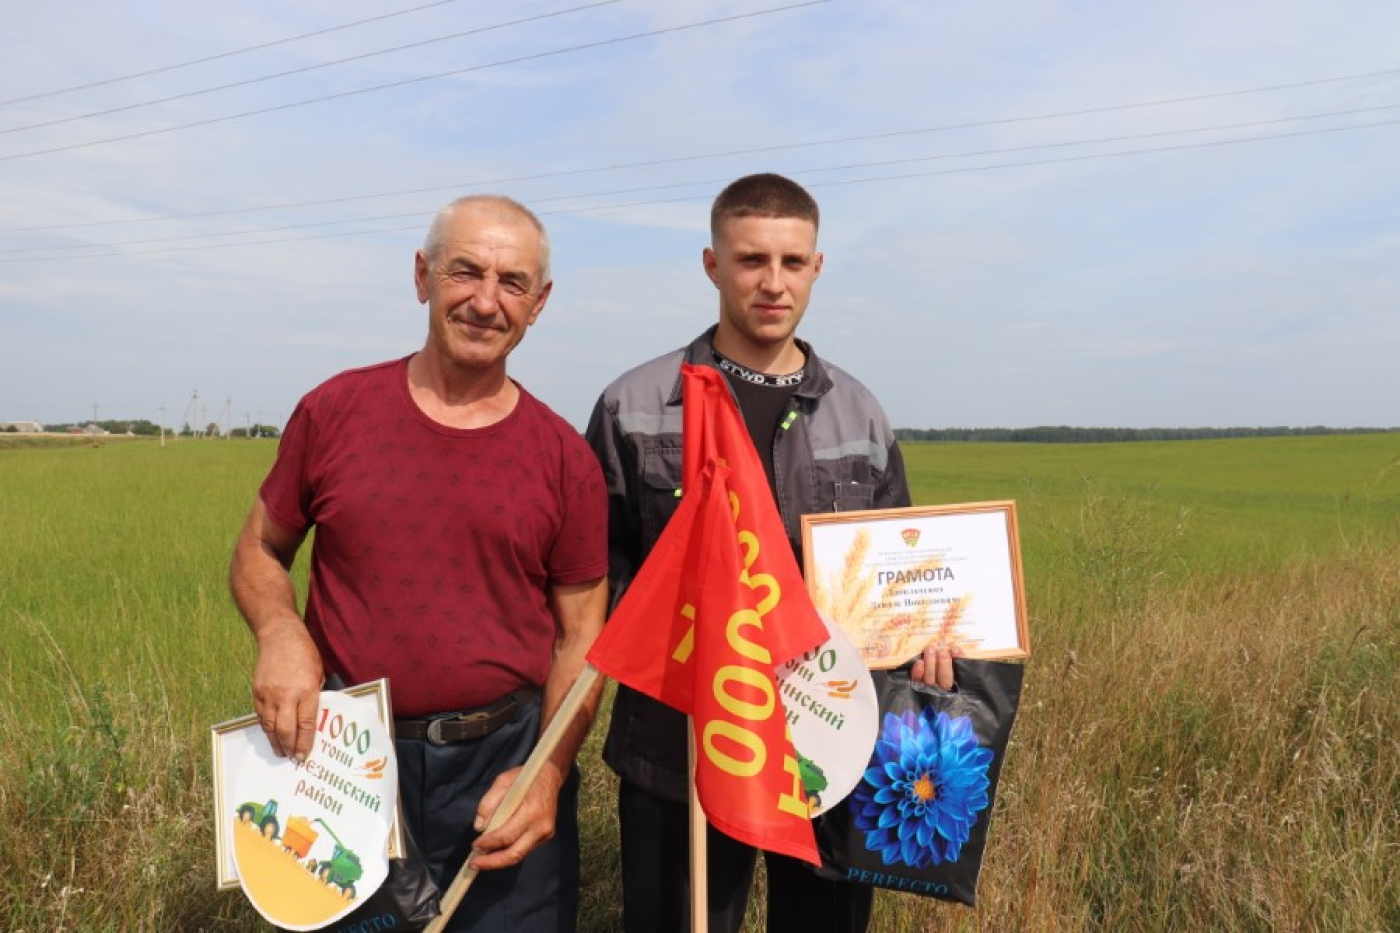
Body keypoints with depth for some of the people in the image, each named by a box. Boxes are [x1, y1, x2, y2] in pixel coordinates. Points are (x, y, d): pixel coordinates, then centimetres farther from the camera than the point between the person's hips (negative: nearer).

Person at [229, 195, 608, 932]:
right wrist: (279, 633, -13)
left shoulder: (565, 458, -4)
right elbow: (258, 553, 8)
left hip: (503, 761, 0)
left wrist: (547, 771, -13)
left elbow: (581, 635, -1)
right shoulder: (334, 410, -3)